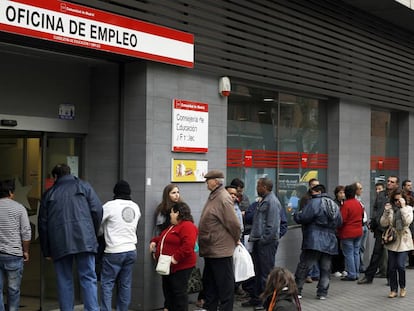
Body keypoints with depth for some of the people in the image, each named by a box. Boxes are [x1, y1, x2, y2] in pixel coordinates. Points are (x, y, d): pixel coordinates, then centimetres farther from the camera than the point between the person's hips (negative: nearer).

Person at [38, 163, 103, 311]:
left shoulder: (49, 193, 16)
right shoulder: (83, 186, 13)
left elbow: (42, 224, 14)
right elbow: (97, 211, 2)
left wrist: (46, 251, 18)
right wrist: (93, 234, 14)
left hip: (59, 243, 1)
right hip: (84, 239, -1)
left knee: (64, 281, 8)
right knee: (88, 278, 0)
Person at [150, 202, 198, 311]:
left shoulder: (187, 226, -18)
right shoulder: (173, 226, 18)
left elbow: (188, 246, -30)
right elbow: (162, 238, 33)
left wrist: (176, 258, -29)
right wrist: (154, 241, 13)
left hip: (180, 267, -11)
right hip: (168, 266, 11)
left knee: (179, 292, -5)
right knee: (168, 291, 16)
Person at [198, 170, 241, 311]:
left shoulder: (223, 199, -19)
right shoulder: (213, 196, 11)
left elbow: (233, 223, -21)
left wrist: (236, 239, -7)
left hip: (221, 250, -10)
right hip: (210, 250, 10)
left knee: (224, 285, 2)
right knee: (209, 284, 18)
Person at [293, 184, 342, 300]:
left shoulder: (314, 202, -10)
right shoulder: (334, 205, 13)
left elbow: (303, 218, -15)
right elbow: (339, 222, 16)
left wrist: (295, 215, 4)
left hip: (314, 241, -6)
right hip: (330, 242, 6)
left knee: (304, 266, 1)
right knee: (325, 268, 11)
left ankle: (297, 290, 5)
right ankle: (322, 293, 10)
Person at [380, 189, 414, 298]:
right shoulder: (390, 209, 4)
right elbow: (383, 223, -3)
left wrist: (403, 207, -17)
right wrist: (386, 212, -16)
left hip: (403, 241, -2)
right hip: (392, 240, 3)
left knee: (400, 265, -11)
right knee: (391, 267, 4)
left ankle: (402, 287, 12)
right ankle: (393, 290, 16)